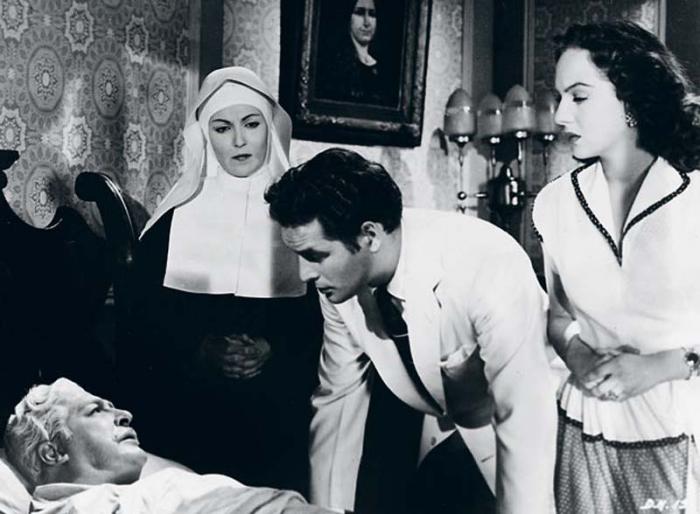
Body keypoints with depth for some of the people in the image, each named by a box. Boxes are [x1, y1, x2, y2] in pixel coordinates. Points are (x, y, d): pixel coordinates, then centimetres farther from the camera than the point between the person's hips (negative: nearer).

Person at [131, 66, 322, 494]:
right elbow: (145, 310, 3)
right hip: (186, 409, 1)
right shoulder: (177, 216, 3)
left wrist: (275, 353, -14)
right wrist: (199, 350, -12)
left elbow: (321, 319, 2)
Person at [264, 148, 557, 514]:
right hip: (440, 429, 4)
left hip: (517, 422, -4)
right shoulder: (341, 278, -19)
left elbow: (524, 422, -35)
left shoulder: (490, 269, -37)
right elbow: (338, 398, -8)